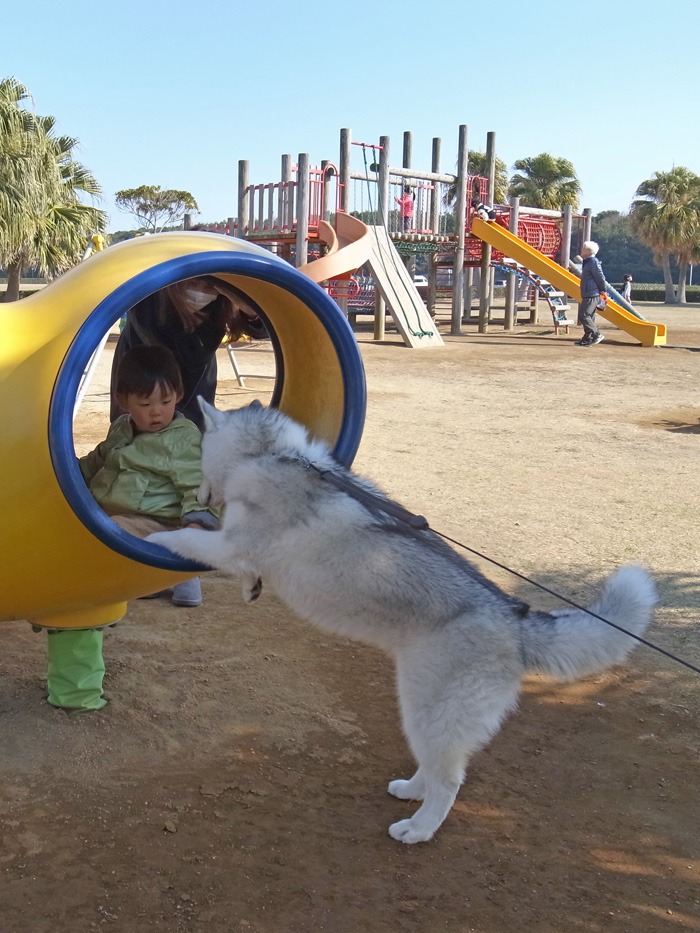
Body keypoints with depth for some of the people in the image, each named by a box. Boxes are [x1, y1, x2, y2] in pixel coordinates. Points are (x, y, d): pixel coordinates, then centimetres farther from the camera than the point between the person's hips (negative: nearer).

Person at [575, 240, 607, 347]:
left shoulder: (593, 262, -14)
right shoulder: (587, 262, 17)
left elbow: (601, 278, -15)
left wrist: (603, 291, -9)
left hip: (592, 295, -10)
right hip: (588, 295, 10)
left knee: (583, 315, -14)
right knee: (588, 317, 11)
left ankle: (597, 335, -11)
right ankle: (587, 339, 14)